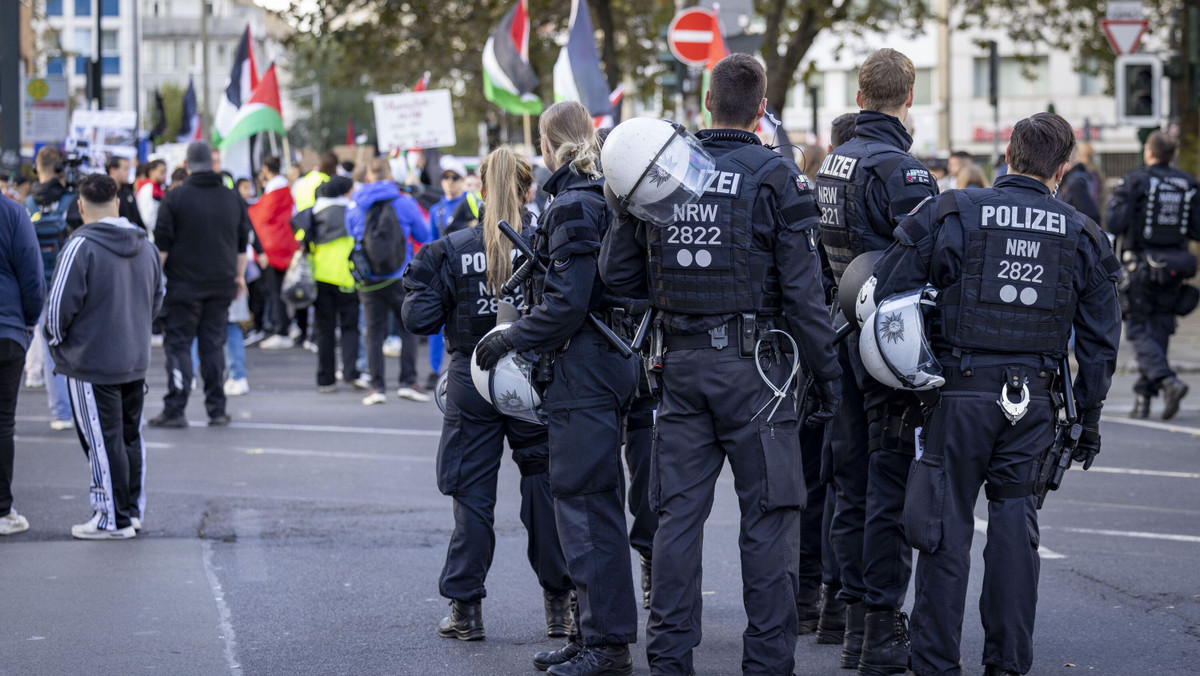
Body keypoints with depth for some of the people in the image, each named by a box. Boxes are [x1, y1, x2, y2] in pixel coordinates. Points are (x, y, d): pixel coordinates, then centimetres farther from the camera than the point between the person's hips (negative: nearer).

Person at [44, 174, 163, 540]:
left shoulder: (81, 246, -17)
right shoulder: (146, 246, 7)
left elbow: (60, 304, -15)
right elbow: (157, 300, 17)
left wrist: (56, 339, 2)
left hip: (91, 363, -7)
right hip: (136, 360, 7)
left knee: (103, 441, -1)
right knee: (130, 437, 16)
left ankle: (113, 519, 3)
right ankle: (133, 510, 23)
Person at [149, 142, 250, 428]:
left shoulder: (175, 198, -6)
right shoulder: (233, 199, 7)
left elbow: (162, 244, -7)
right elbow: (242, 244, 14)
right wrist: (239, 276, 23)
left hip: (184, 285, -4)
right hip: (221, 285, 4)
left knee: (178, 344, 1)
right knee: (214, 344, 9)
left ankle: (174, 409, -3)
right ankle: (217, 410, 9)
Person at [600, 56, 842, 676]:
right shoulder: (776, 177, -8)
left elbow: (617, 271, 8)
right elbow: (802, 289, -9)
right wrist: (825, 373, -3)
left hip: (681, 362, 4)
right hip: (753, 367, -4)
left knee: (678, 512, 9)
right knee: (768, 516, 3)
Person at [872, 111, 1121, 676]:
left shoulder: (952, 214, -3)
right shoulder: (1082, 237, 5)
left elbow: (887, 291, -5)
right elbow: (1099, 341, 8)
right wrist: (1088, 418, 16)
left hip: (960, 394, -2)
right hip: (1032, 400, 2)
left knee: (947, 527, 4)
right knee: (1014, 526, 10)